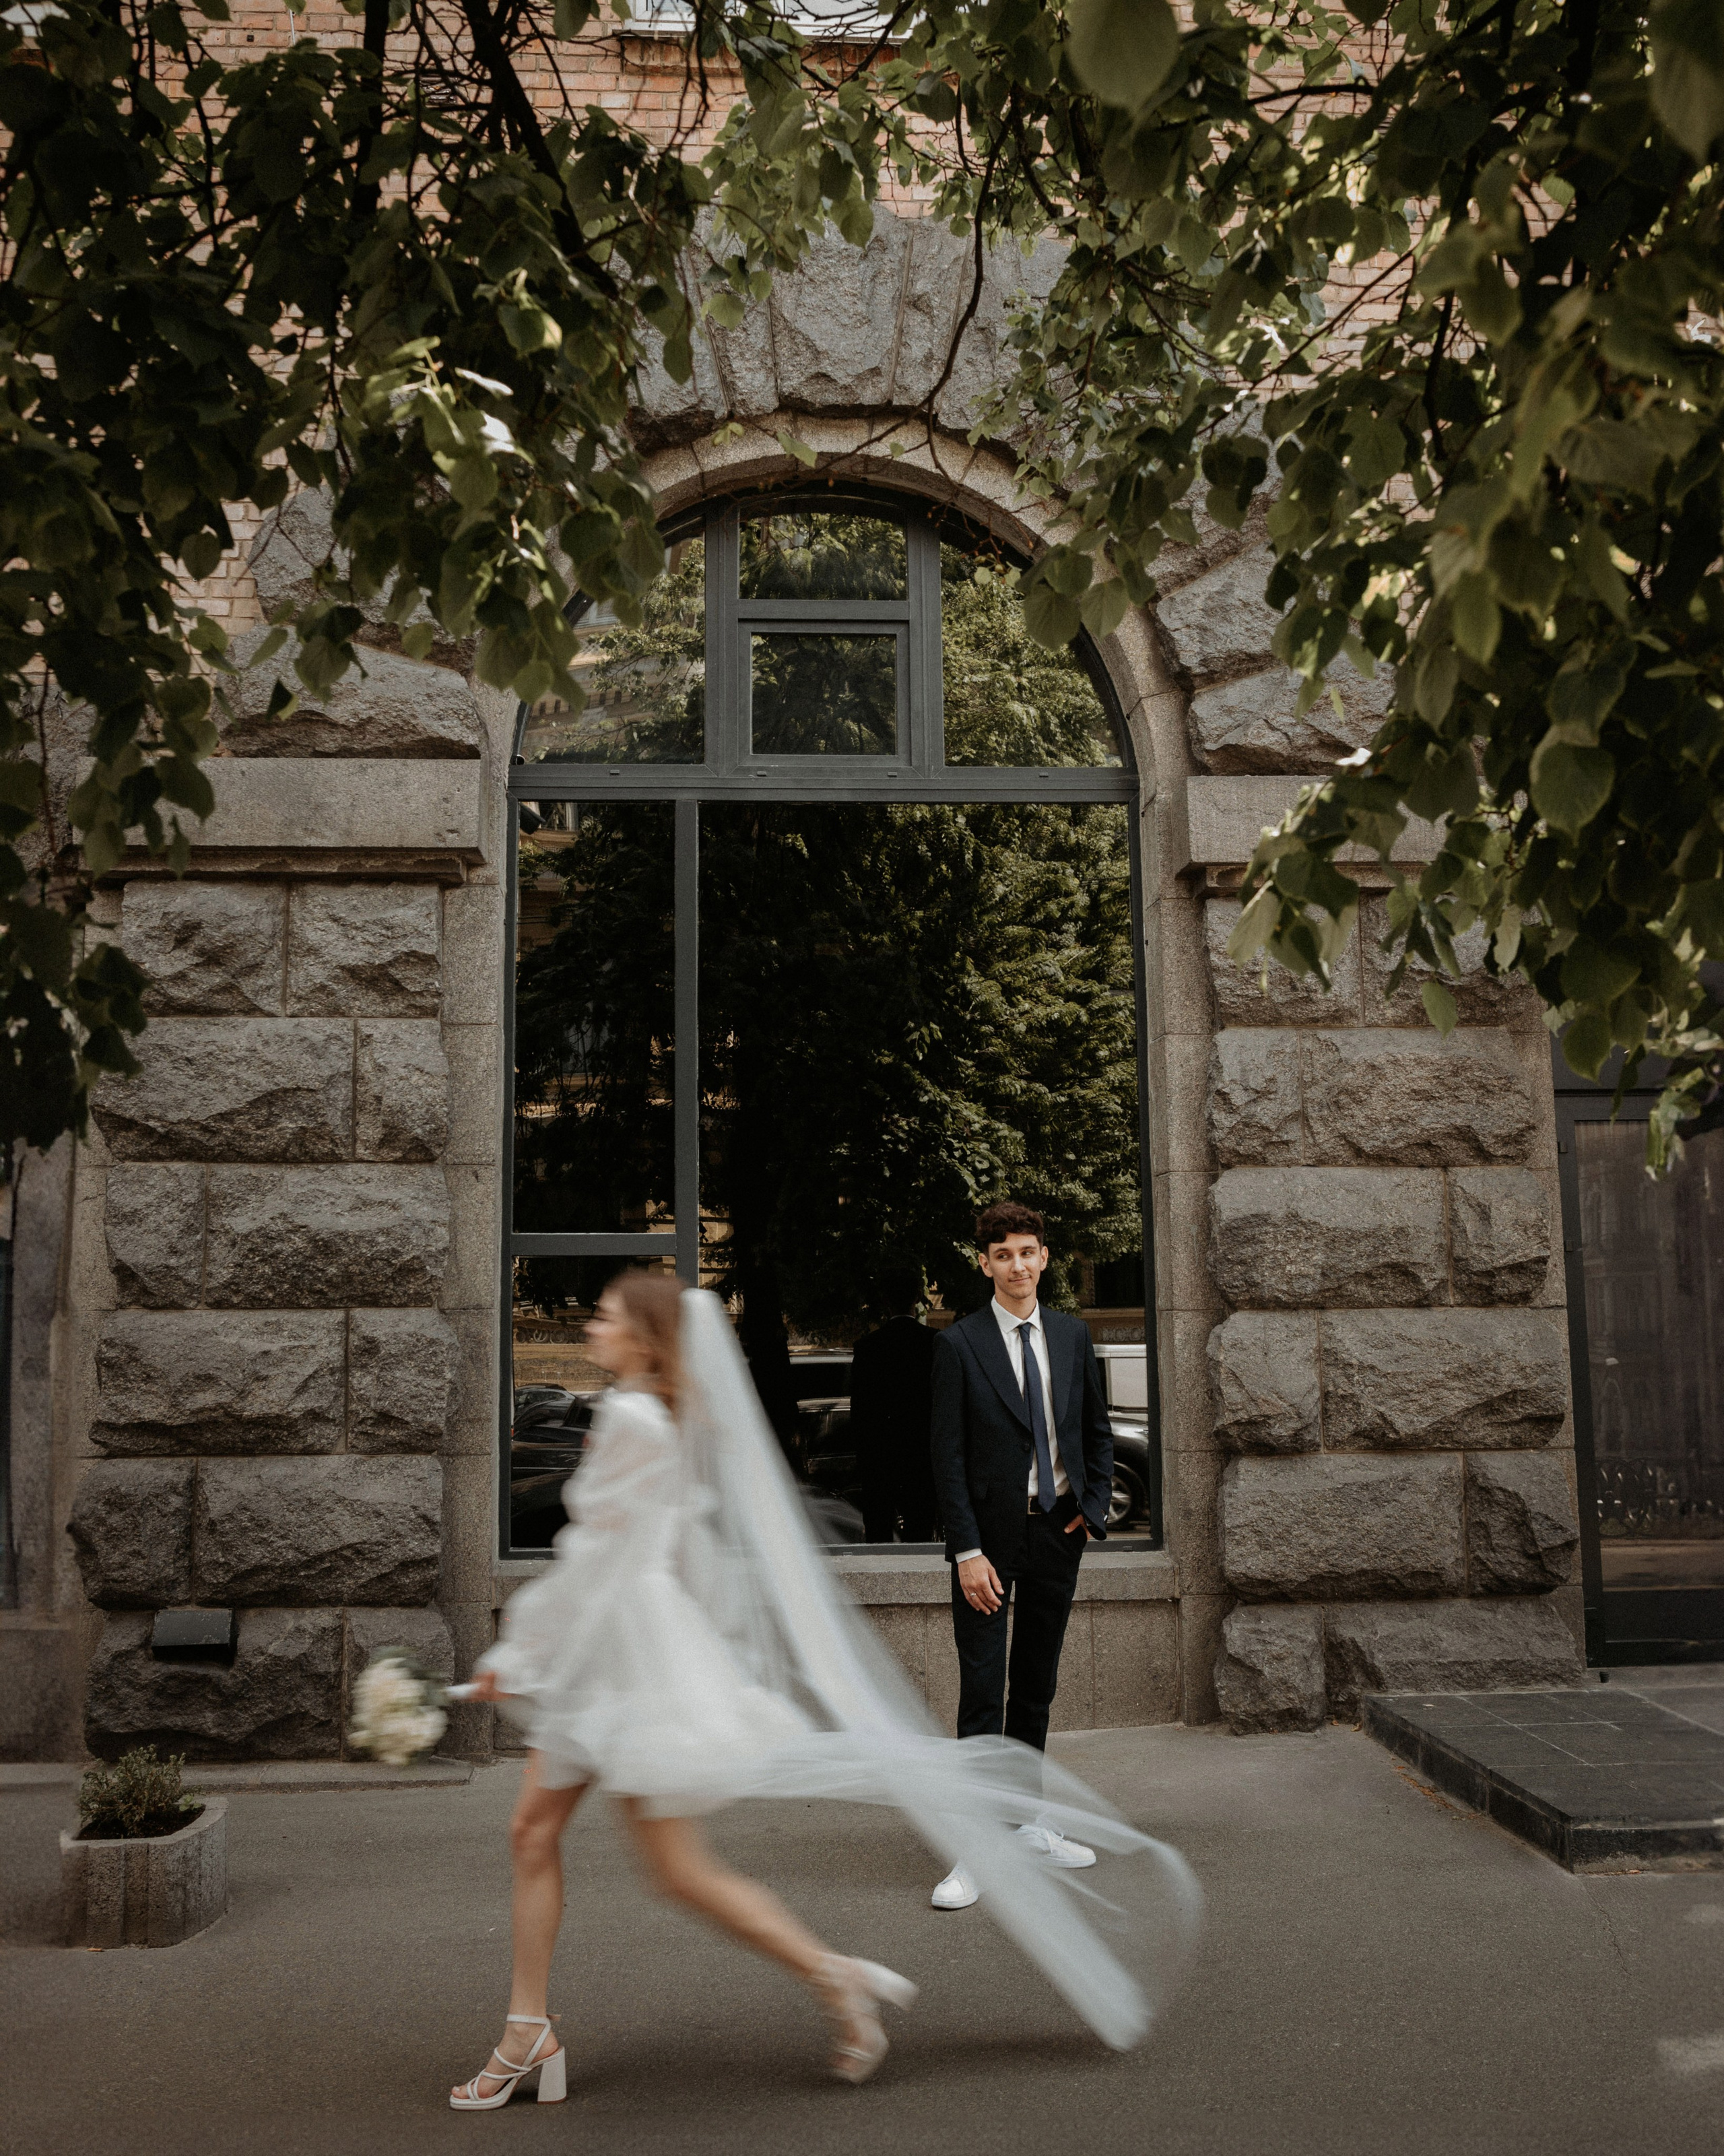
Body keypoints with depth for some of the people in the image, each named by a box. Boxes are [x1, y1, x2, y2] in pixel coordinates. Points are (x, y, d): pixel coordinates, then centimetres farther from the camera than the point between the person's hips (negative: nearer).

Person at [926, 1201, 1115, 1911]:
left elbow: (1098, 1429, 17)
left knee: (1037, 1686, 13)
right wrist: (967, 1551, -14)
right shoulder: (960, 1344, -7)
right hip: (992, 1533, -4)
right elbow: (948, 1455, -9)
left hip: (1058, 1532, 4)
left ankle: (1026, 1822, 26)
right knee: (983, 1691, -4)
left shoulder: (1072, 1335, 7)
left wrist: (1094, 1507, 5)